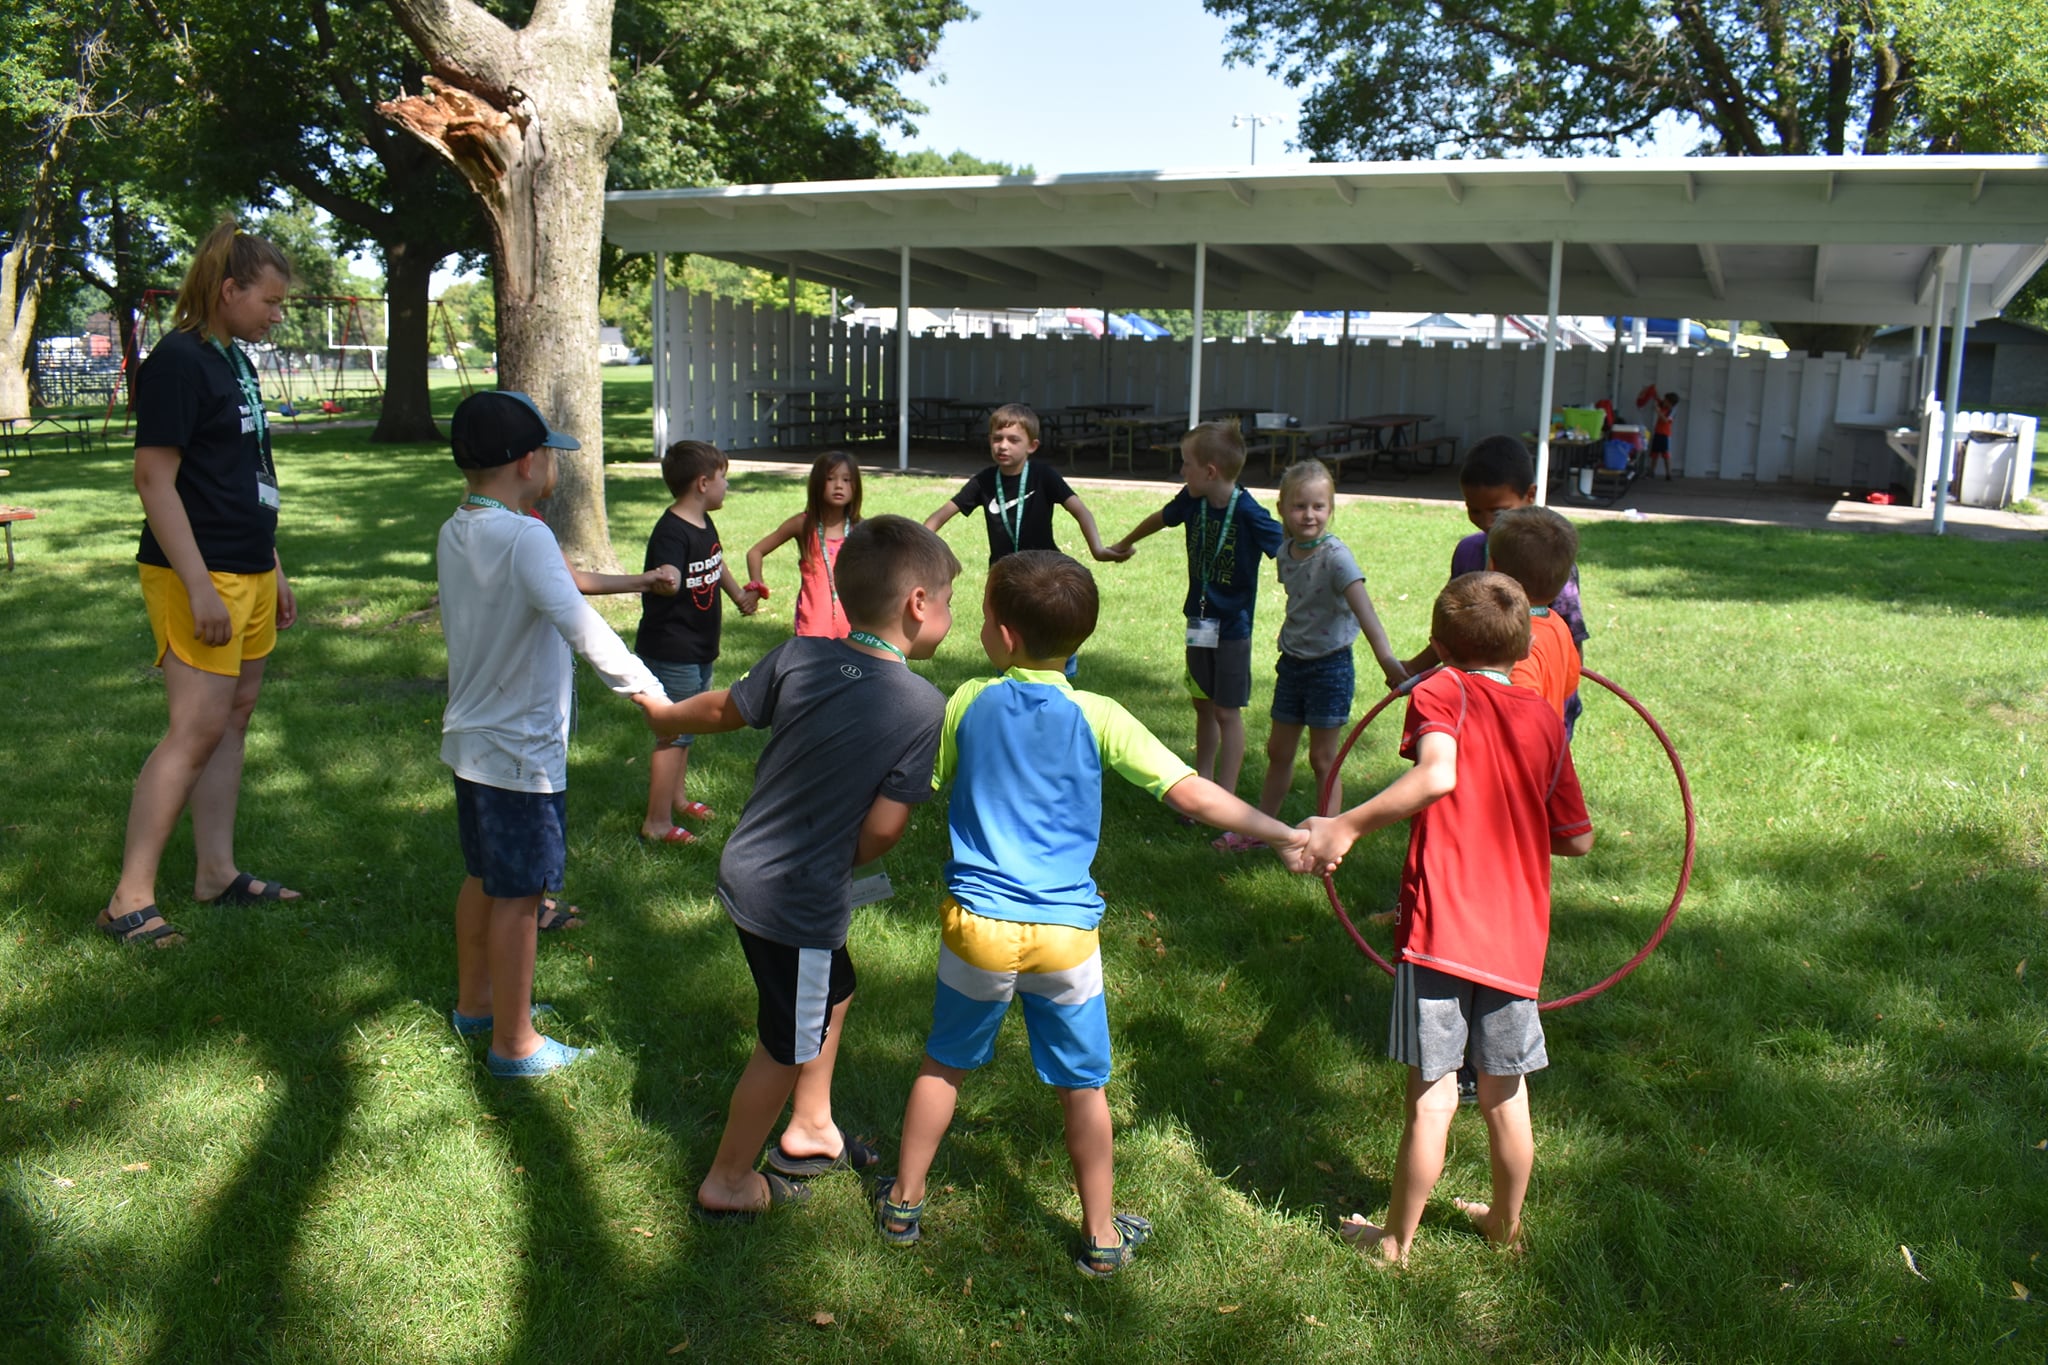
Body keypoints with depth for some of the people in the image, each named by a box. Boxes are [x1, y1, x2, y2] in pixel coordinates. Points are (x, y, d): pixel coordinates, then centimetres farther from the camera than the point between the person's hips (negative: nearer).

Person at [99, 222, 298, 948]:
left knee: (234, 719, 12)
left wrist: (275, 572, 22)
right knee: (196, 729, -10)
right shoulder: (177, 362, -13)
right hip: (200, 575, -9)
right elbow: (155, 479, -18)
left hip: (249, 572, 10)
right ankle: (129, 900, -3)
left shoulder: (234, 362, 15)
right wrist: (199, 587, -21)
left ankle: (217, 871, 21)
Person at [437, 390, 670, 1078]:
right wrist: (647, 690, -35)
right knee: (519, 895, 3)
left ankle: (474, 1002, 41)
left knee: (482, 877, 24)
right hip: (523, 753, -9)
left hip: (470, 740, 9)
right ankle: (514, 1043, 15)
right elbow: (580, 622, -36)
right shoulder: (526, 538, -22)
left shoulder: (454, 533, 5)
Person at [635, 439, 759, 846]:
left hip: (699, 652, 10)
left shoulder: (705, 524, 7)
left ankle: (678, 797, 40)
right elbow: (665, 583, -37)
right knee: (674, 734, -2)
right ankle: (657, 822, 8)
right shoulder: (671, 532, -23)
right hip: (671, 655, -10)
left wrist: (741, 595, 35)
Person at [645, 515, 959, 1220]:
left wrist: (665, 714, 31)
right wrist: (843, 862, 4)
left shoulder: (799, 656, -6)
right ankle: (728, 1183, 34)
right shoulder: (924, 707, -20)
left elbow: (723, 708, 10)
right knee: (789, 1045, 16)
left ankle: (810, 1130, 48)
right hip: (800, 899, -7)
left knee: (832, 993, 29)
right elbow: (882, 829, -19)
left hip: (745, 868, 7)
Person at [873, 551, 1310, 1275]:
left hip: (977, 922, 1)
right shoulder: (1097, 717, -9)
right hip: (1064, 931, -1)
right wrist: (1284, 833, -6)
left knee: (943, 1064, 19)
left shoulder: (970, 702, -5)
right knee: (1083, 1086, 14)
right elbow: (1191, 793, -13)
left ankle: (903, 1201, 33)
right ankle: (1102, 1234, 26)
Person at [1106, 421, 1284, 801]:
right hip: (1200, 620, 6)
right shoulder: (1192, 500, -4)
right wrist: (1123, 544, 32)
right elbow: (1161, 518, 16)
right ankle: (1203, 782, 30)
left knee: (1227, 712, 2)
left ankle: (1227, 798, 11)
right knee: (1203, 705, 16)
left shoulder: (1248, 513, -23)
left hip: (1233, 626, -6)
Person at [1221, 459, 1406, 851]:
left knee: (1323, 759, 2)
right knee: (1278, 750, 16)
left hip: (1330, 666, -6)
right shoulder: (1286, 553, 1)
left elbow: (1363, 607, -33)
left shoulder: (1335, 556, -20)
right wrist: (1289, 649, 15)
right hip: (1292, 663, 6)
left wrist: (1386, 658, -45)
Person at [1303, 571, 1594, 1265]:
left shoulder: (1442, 691, -5)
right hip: (1517, 938, 4)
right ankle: (1506, 1223, 36)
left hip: (1440, 928, -4)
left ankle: (1395, 1240, 18)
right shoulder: (1545, 719, 8)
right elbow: (1578, 839, 13)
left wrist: (1347, 826, -25)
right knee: (1505, 1095, 18)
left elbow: (1438, 774, -27)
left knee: (1432, 1097, 3)